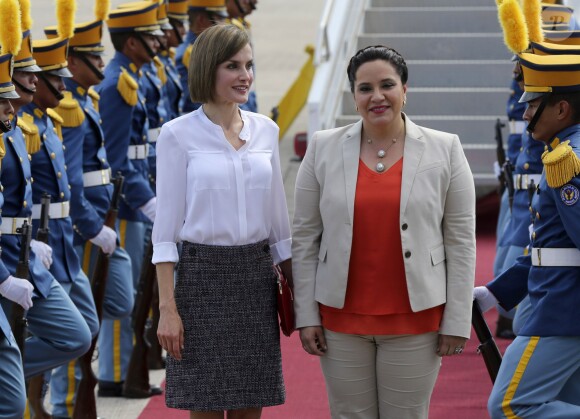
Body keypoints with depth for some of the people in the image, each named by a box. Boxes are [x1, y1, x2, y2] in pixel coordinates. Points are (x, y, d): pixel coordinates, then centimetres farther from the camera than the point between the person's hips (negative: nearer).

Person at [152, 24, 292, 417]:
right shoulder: (178, 134, -5)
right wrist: (167, 307, -11)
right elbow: (166, 226, -5)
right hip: (203, 275, -4)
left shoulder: (266, 130, 7)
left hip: (256, 274, 4)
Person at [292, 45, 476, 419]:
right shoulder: (323, 149, 2)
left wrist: (457, 321, -4)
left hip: (415, 318, -1)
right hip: (341, 317, 1)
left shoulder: (445, 150, 0)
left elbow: (460, 241, 0)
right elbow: (305, 237, 3)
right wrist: (306, 315, -1)